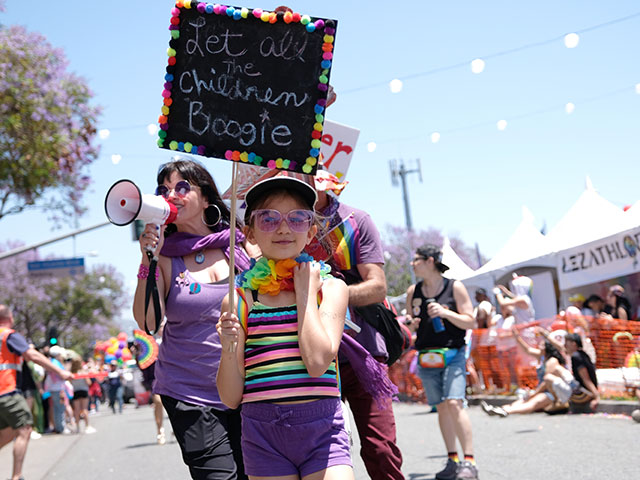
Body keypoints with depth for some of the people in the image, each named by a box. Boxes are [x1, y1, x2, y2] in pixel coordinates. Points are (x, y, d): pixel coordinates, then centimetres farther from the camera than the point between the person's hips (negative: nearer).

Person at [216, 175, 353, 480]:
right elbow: (231, 398, 3)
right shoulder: (239, 299, 4)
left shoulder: (331, 288, 3)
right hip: (263, 433, 1)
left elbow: (317, 362, -15)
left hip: (321, 431, -1)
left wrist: (305, 292, -6)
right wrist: (228, 349, -16)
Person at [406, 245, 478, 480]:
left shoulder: (454, 287, -2)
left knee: (454, 403, -17)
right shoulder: (413, 292, 8)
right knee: (441, 407, 6)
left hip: (453, 354, -4)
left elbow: (470, 322, -2)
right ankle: (452, 460, 15)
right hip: (426, 357, 4)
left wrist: (445, 312, -17)